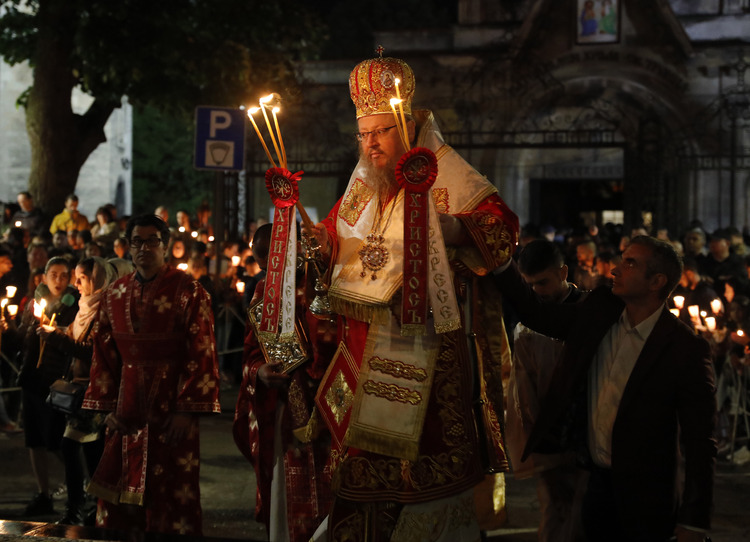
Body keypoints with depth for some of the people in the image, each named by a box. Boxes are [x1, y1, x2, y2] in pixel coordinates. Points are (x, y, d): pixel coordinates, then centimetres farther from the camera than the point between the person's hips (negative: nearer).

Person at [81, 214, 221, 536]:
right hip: (128, 410, 4)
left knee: (173, 495, -1)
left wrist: (186, 411, -14)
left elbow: (201, 355, -9)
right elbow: (104, 355, 13)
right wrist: (107, 407, 6)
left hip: (171, 409, -4)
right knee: (120, 495, 4)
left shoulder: (188, 292, -5)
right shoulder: (114, 295, 10)